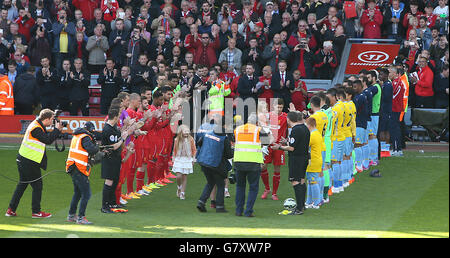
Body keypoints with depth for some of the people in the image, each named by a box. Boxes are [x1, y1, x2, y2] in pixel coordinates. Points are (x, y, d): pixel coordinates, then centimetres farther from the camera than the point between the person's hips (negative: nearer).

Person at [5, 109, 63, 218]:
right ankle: (36, 212, 6)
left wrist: (56, 131, 4)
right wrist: (57, 130, -10)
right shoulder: (36, 129, -20)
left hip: (23, 160, 10)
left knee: (22, 185, 16)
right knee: (37, 185, 0)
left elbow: (46, 137, 17)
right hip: (30, 163, -10)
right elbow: (48, 140, -21)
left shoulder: (37, 125, 11)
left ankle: (11, 210, 17)